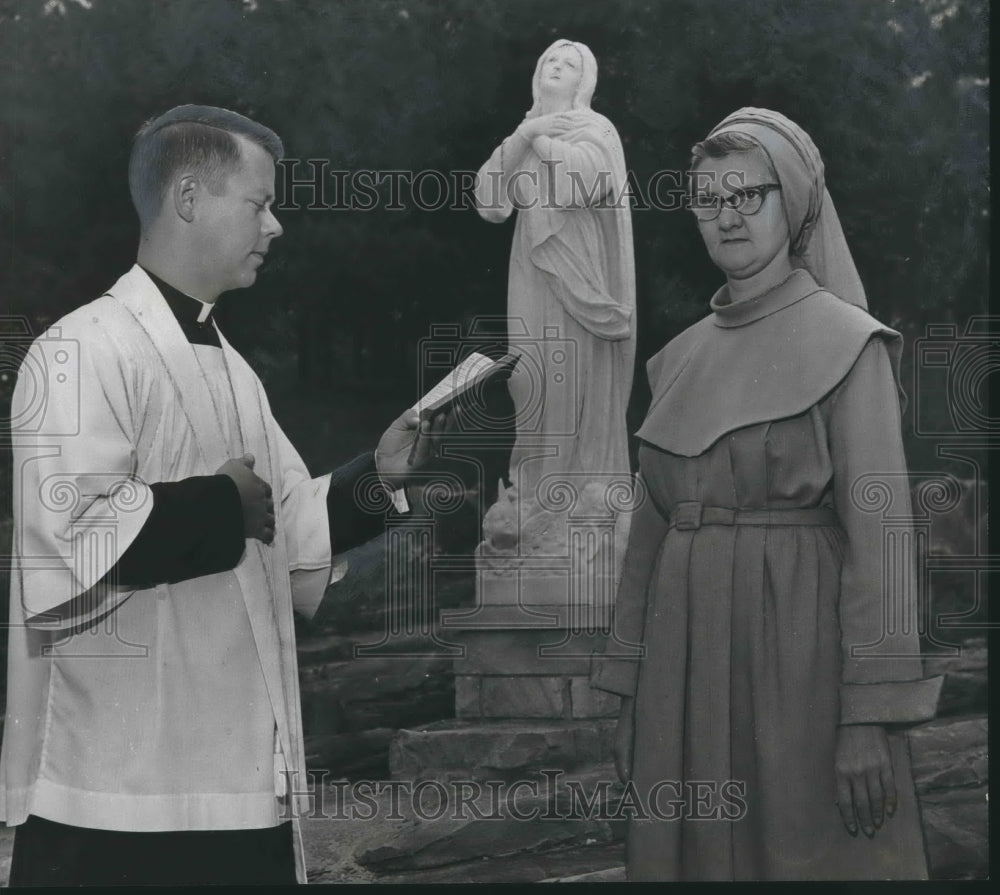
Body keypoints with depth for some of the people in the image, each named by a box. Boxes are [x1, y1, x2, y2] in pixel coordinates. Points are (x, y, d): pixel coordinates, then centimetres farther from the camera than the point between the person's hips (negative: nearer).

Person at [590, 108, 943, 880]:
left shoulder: (847, 343, -4)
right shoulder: (682, 359, 13)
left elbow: (878, 529, -11)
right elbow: (654, 524, 15)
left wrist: (871, 716, -17)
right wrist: (631, 689, 10)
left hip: (797, 647, -5)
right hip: (688, 653, 6)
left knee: (808, 856, -1)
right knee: (693, 855, 8)